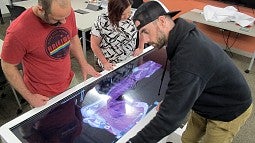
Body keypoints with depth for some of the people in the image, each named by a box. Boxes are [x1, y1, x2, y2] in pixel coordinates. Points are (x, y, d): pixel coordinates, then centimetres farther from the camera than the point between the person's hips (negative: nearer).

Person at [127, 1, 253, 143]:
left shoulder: (189, 60, -40)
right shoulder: (185, 34, -11)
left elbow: (169, 118, -38)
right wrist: (169, 102, -8)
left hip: (229, 111, -7)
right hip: (208, 103, 7)